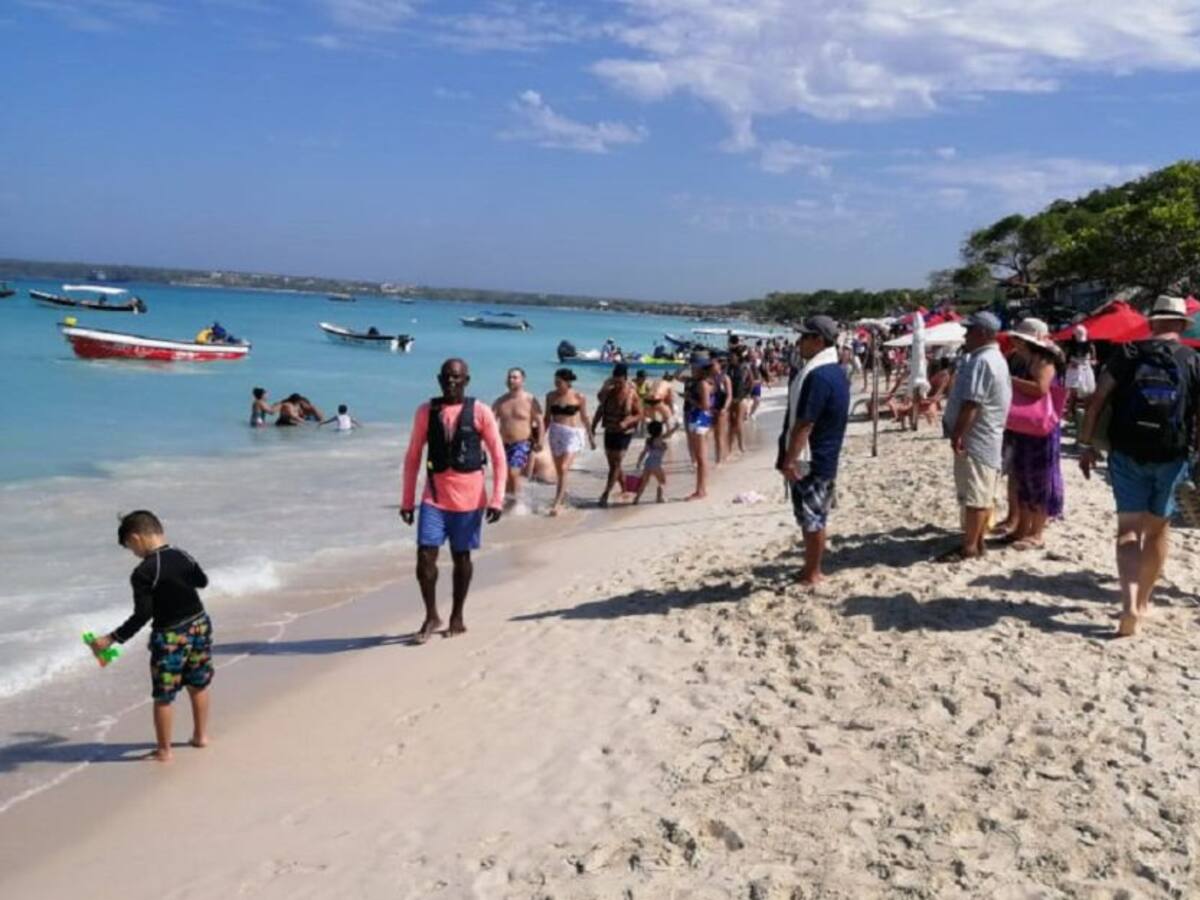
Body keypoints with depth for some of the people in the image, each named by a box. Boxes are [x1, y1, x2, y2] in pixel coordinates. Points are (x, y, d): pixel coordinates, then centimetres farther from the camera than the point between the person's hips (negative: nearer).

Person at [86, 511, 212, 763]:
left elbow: (142, 615, -20)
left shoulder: (143, 573, -18)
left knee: (163, 696, 7)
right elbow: (202, 581, 18)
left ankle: (164, 751, 16)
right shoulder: (182, 556, 0)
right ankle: (200, 735, 34)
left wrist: (111, 639, -15)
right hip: (200, 625, 7)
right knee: (198, 685, 21)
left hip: (171, 637, -7)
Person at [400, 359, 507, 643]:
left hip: (468, 498, -1)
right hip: (435, 497, 1)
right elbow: (412, 457, 6)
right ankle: (431, 616, 11)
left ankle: (457, 617, 24)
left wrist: (497, 499, -11)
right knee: (425, 556, -7)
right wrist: (407, 500, 4)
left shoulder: (480, 412, -4)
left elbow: (499, 458, -3)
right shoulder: (426, 411, 2)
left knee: (461, 557, 8)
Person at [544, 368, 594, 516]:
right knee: (558, 470, 11)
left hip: (573, 434, -4)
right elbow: (547, 418, 12)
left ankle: (556, 503, -13)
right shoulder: (551, 396, 4)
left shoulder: (579, 397, -5)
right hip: (555, 433, 4)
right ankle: (563, 494, 33)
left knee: (563, 469, -14)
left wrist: (590, 437, 13)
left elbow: (585, 418, 6)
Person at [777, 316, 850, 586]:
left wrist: (790, 459, -21)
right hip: (824, 459, 10)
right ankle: (811, 568, 26)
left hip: (809, 461, -10)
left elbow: (804, 423, -24)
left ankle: (812, 575, 8)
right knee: (813, 517, 17)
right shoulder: (835, 371, 12)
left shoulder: (817, 375, -21)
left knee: (812, 519, 0)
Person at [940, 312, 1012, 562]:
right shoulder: (996, 358, 18)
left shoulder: (981, 361, -19)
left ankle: (969, 547, -3)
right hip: (986, 437, 11)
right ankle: (977, 541, 19)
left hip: (975, 438, -11)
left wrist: (958, 434, -25)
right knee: (982, 493, 13)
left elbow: (971, 403, -25)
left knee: (974, 494, -7)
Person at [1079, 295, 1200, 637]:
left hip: (1127, 454, -1)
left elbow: (1097, 401, -5)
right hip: (1171, 457, 1)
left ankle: (1130, 603, -18)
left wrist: (1086, 445, 1)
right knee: (1157, 529, 15)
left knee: (1128, 529, 0)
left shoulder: (1128, 353, -1)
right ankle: (1143, 601, 26)